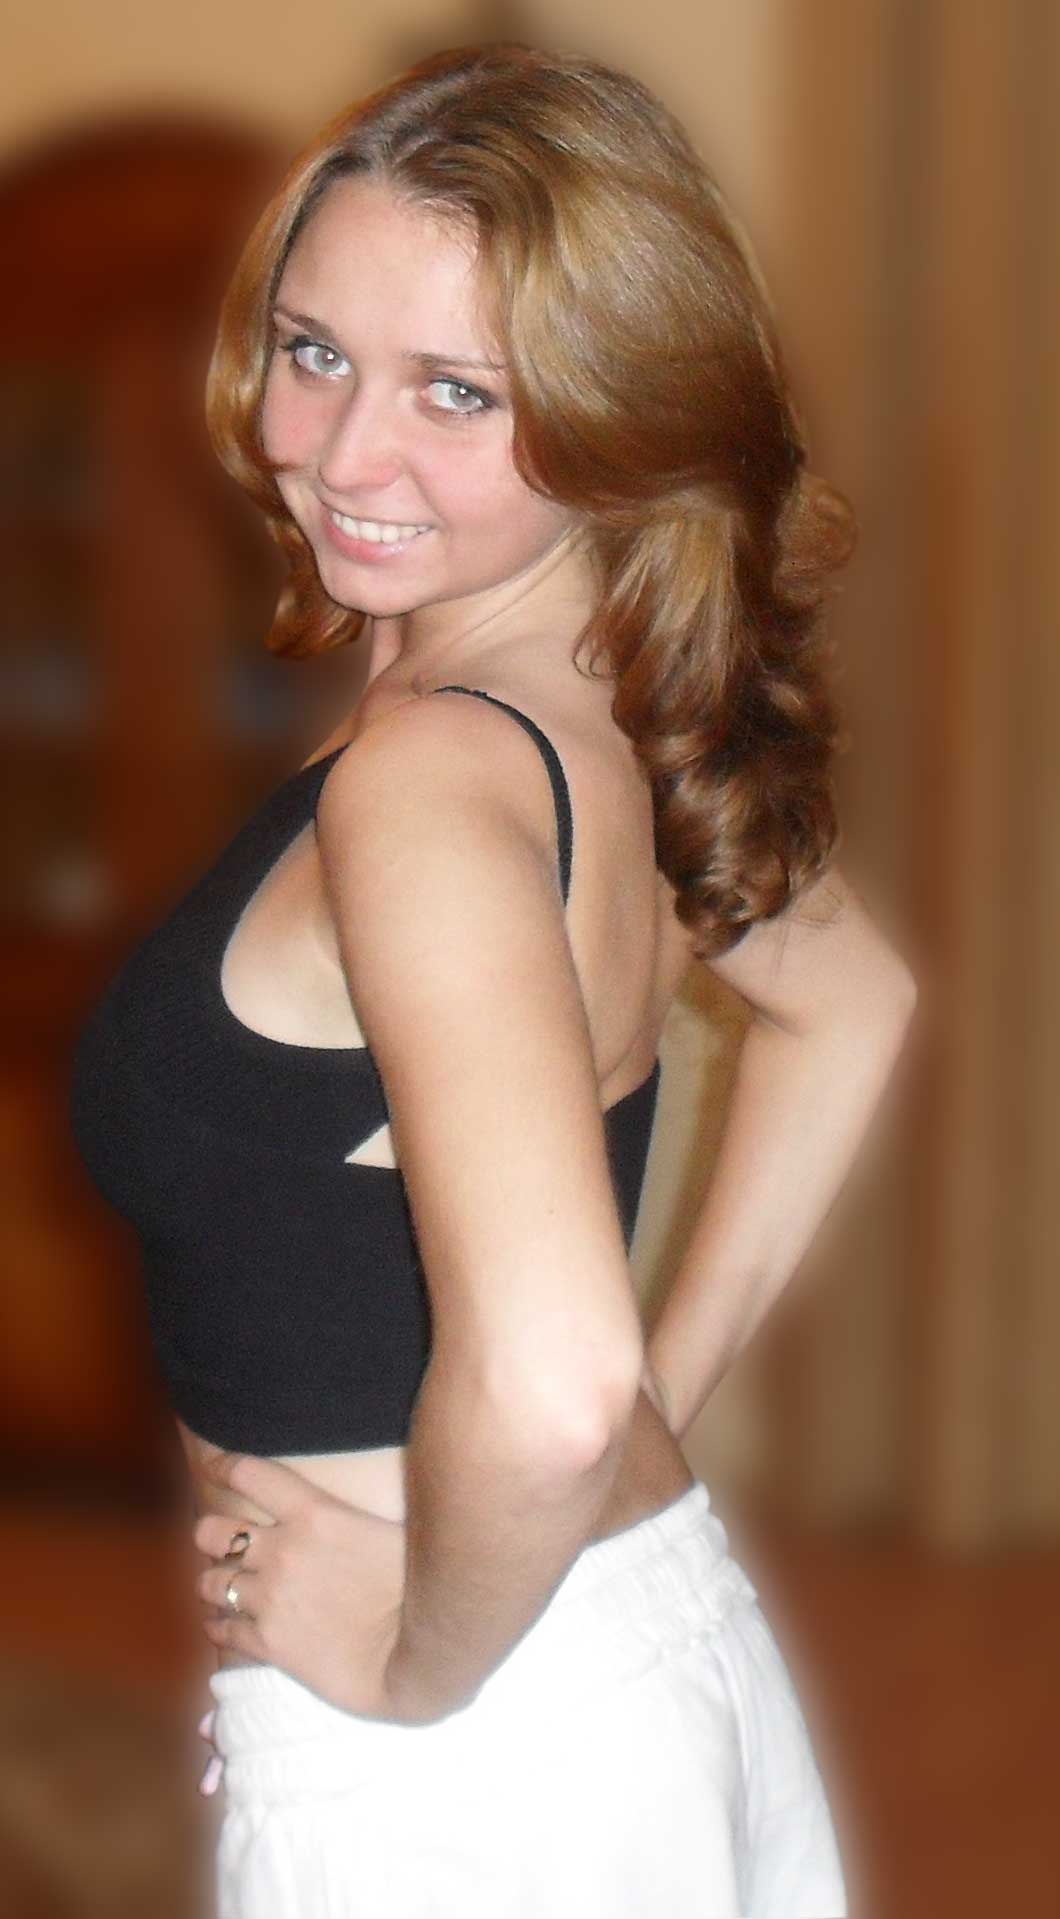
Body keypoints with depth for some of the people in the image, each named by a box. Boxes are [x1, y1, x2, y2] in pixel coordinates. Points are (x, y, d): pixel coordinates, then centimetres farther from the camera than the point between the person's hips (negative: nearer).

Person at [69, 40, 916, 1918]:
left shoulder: (426, 777, -25)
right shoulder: (621, 716, 0)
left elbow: (545, 1386, -37)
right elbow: (852, 1001, 20)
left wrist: (414, 1663, -20)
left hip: (453, 1766, -8)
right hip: (677, 1645, 8)